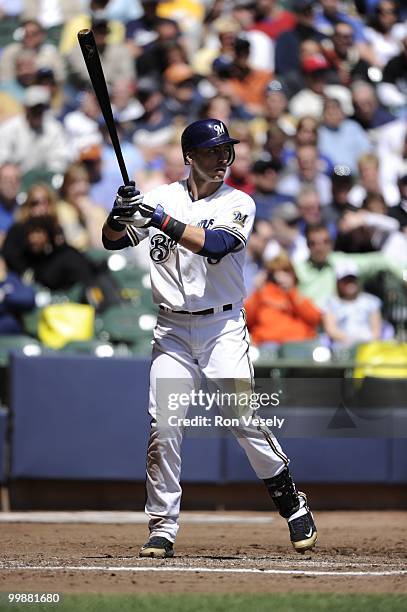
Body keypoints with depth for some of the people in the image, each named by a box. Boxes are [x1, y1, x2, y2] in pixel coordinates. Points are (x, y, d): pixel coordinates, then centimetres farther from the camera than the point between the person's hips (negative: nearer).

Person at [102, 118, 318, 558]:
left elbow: (214, 245, -19)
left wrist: (163, 221, -29)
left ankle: (292, 504, 9)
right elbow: (113, 241, 1)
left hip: (223, 327, -2)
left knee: (244, 419, -9)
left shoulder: (239, 204, 0)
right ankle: (163, 526, 0)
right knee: (163, 425, -6)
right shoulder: (160, 198, 6)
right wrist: (120, 213, -21)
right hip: (171, 328, 2)